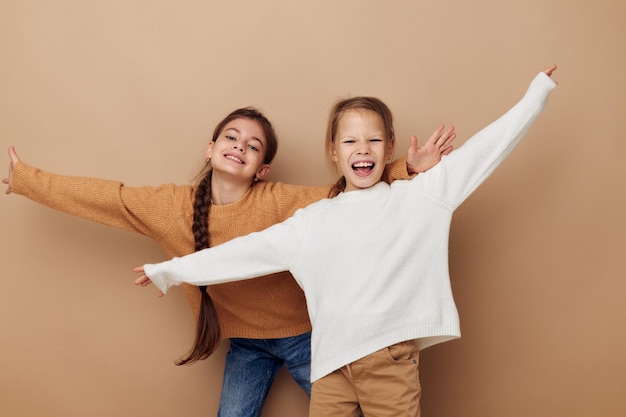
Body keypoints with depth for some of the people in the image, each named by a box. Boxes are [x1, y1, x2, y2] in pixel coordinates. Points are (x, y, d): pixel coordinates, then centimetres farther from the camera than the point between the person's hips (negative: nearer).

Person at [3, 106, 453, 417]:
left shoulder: (280, 202, -21)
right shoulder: (171, 206, -11)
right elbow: (104, 195, -3)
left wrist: (407, 169, -33)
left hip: (303, 335, -2)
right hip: (245, 343, 3)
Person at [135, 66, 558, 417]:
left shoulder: (418, 196, 3)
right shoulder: (310, 223, 8)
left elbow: (483, 148, 5)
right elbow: (246, 250, 10)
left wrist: (537, 92, 8)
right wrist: (170, 270, 11)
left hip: (392, 359, -1)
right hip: (332, 362, 2)